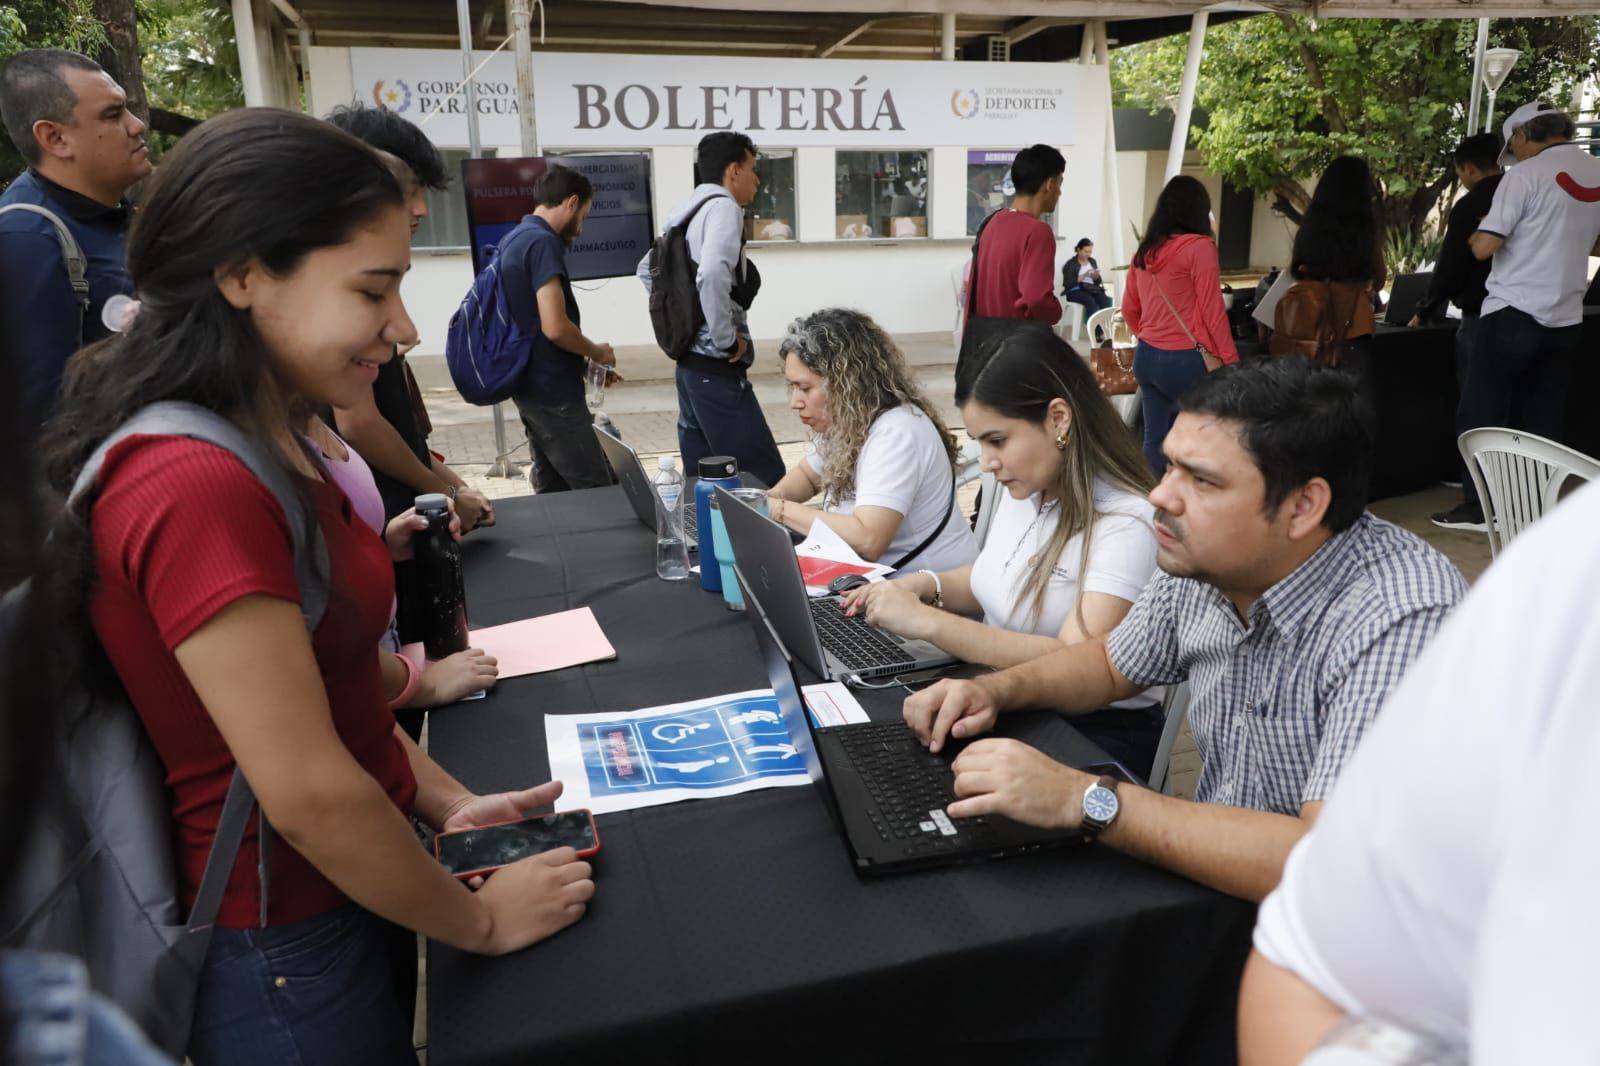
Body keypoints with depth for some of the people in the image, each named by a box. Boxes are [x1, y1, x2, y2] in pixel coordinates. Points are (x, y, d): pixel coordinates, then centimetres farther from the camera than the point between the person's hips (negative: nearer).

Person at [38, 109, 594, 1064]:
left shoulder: (263, 442, 2)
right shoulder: (194, 486, -29)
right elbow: (310, 794, -27)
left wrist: (450, 804, 2)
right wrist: (482, 921, -13)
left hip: (356, 883, 8)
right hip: (292, 949, -8)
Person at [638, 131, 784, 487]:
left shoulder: (687, 212, 15)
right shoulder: (723, 207, -11)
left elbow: (646, 269, 28)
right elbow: (713, 273, -29)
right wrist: (727, 340, -18)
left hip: (690, 364, 10)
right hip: (717, 369, -10)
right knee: (767, 482, -8)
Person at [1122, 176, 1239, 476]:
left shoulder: (1144, 251, 10)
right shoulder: (1199, 246, -8)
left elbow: (1129, 309, 19)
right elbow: (1212, 311, -9)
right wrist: (1232, 362, -5)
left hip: (1145, 357, 7)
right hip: (1184, 360, -7)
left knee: (1154, 440, 10)